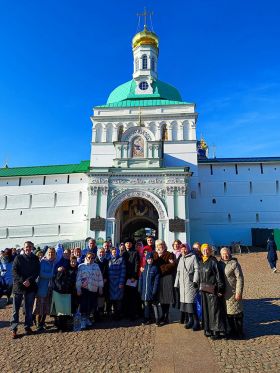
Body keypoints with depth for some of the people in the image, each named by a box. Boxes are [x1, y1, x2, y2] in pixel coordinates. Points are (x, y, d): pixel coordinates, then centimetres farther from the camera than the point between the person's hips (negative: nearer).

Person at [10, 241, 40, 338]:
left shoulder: (35, 259, 6)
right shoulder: (18, 258, 3)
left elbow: (37, 272, 1)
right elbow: (14, 271, -4)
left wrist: (29, 280, -14)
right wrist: (22, 281, -15)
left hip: (30, 286, 1)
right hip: (18, 285, -1)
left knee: (29, 308, 8)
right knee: (16, 308, 1)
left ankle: (28, 327, 20)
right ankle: (14, 329, 11)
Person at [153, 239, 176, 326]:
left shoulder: (169, 254, -3)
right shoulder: (155, 255, 15)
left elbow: (173, 264, -13)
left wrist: (162, 268, -12)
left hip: (167, 277, -5)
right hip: (158, 277, 5)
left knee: (166, 296, -2)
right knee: (161, 296, 9)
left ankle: (166, 317, 8)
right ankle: (164, 315, 22)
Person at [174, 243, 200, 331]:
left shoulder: (193, 257, -1)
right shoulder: (181, 259, 19)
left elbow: (196, 270, -8)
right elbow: (178, 272, 20)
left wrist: (195, 281, -16)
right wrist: (176, 283, 17)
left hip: (190, 283, -6)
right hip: (182, 284, 6)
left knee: (191, 302, -10)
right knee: (184, 302, 7)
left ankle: (196, 322, 1)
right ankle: (190, 320, 19)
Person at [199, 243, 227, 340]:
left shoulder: (213, 261, -11)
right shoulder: (201, 262, 11)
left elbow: (218, 275, -14)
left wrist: (220, 289, -16)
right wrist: (200, 287, 14)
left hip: (213, 290, -7)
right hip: (204, 290, 7)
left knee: (215, 310, 0)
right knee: (206, 310, 12)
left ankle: (218, 331, 10)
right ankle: (209, 330, 24)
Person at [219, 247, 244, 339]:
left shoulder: (234, 263, -11)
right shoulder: (219, 264, 7)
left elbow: (240, 278, -13)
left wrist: (238, 292, -16)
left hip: (233, 293, -6)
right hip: (224, 293, 6)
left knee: (236, 313, 3)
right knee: (228, 313, 15)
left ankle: (239, 333, 18)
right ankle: (232, 331, 29)